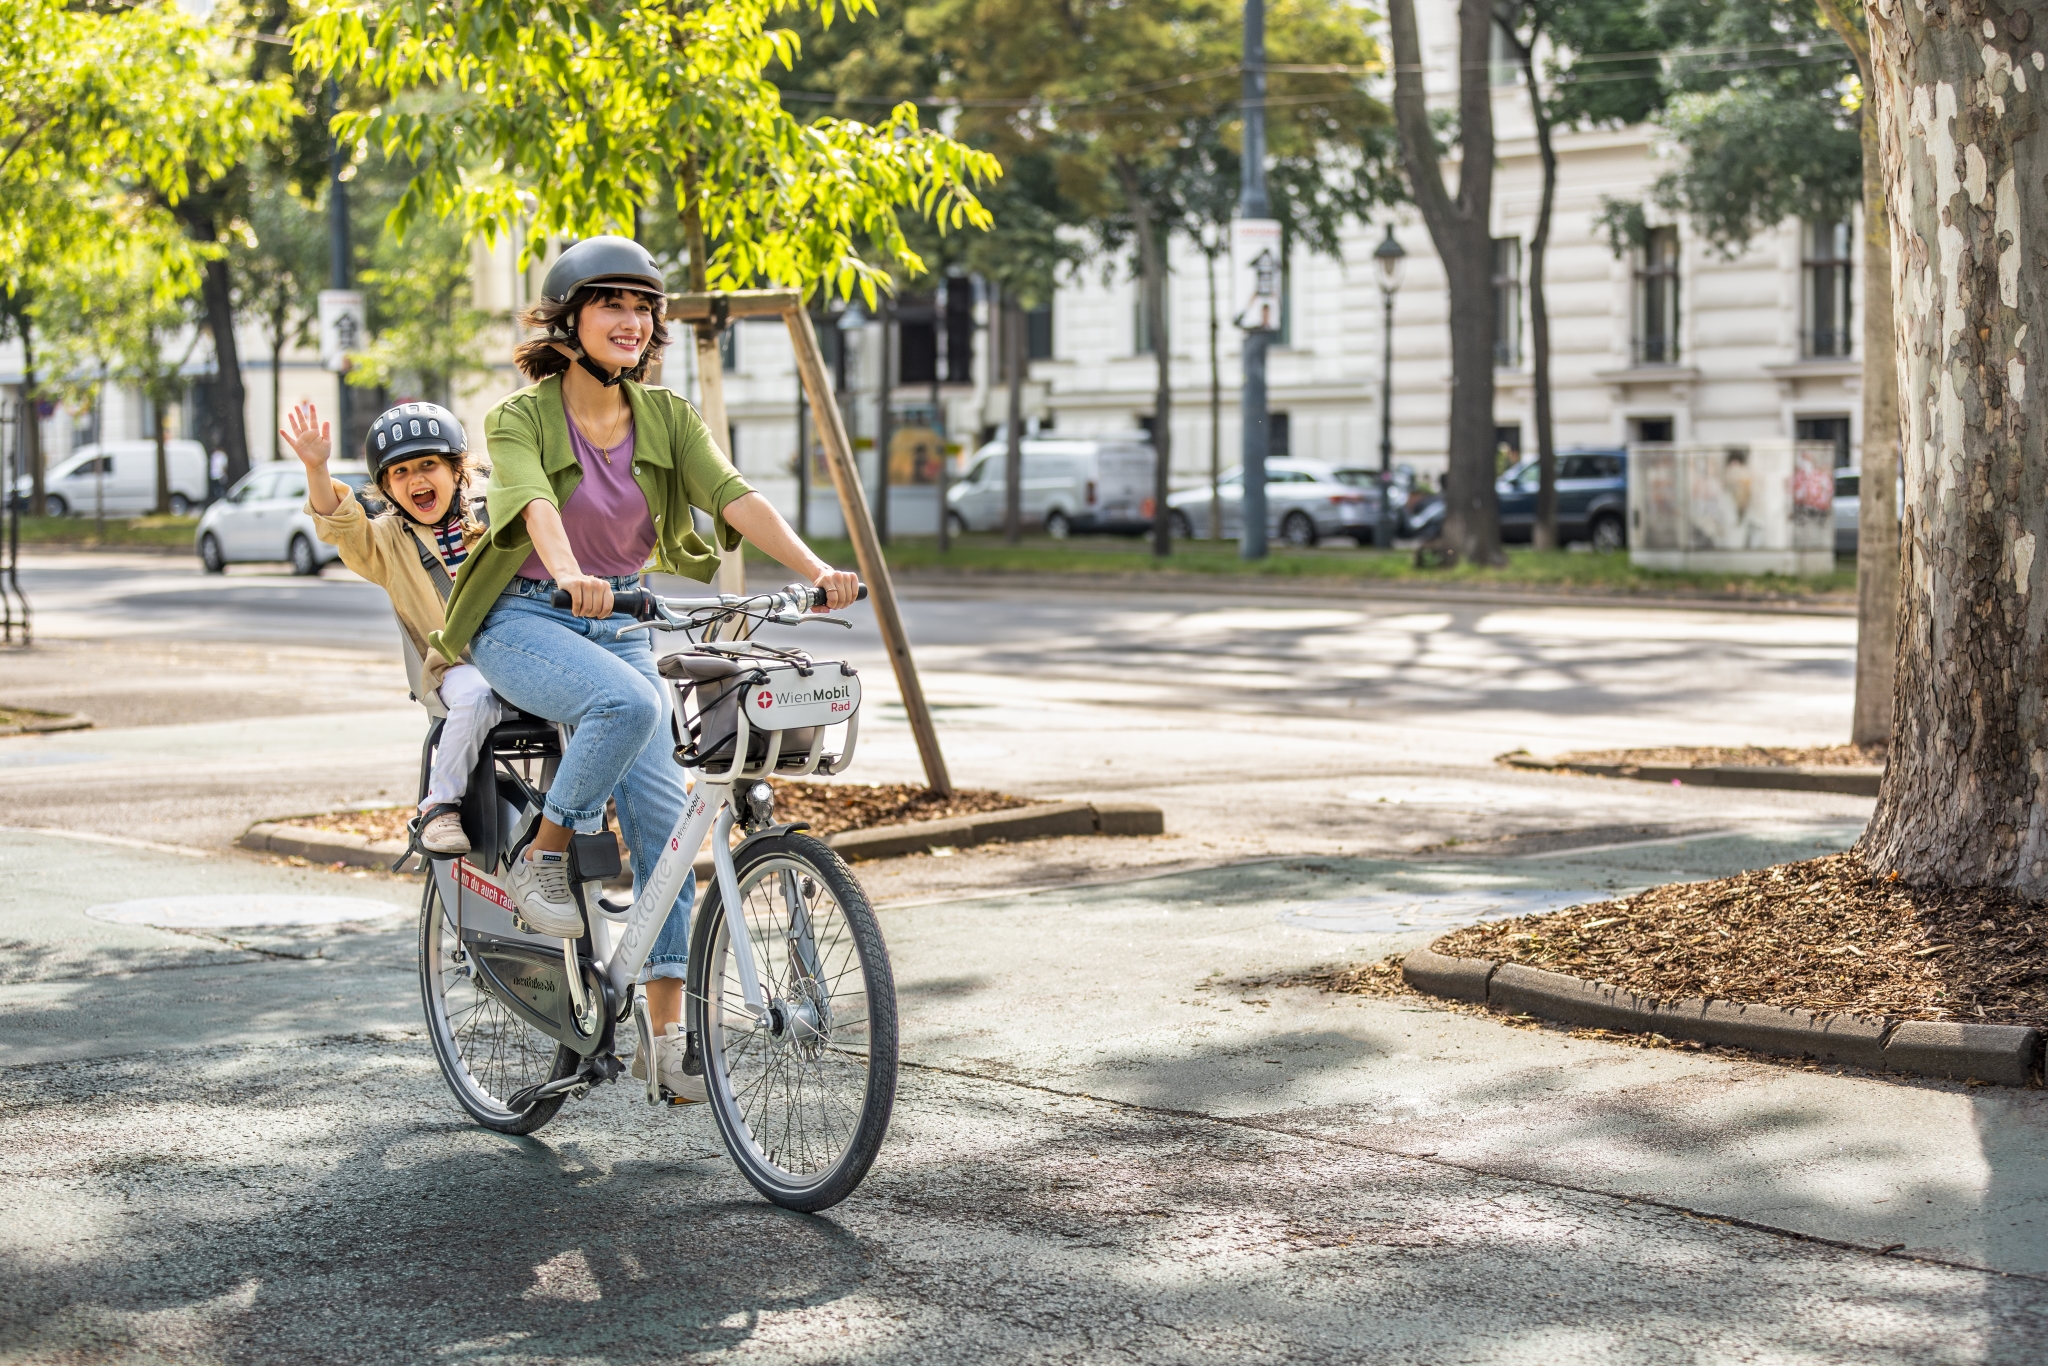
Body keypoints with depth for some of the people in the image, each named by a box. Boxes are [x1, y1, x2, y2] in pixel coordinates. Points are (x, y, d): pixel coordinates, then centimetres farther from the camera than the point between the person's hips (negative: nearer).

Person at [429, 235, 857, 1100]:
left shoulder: (665, 418, 0)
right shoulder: (522, 419, -11)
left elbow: (734, 497, -14)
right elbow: (535, 503, -31)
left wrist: (814, 568, -31)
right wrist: (570, 575, -53)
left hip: (619, 628, 4)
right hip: (523, 623, -4)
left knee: (663, 818, -7)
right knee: (627, 703, -36)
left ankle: (666, 1035, -1)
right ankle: (545, 858, -13)